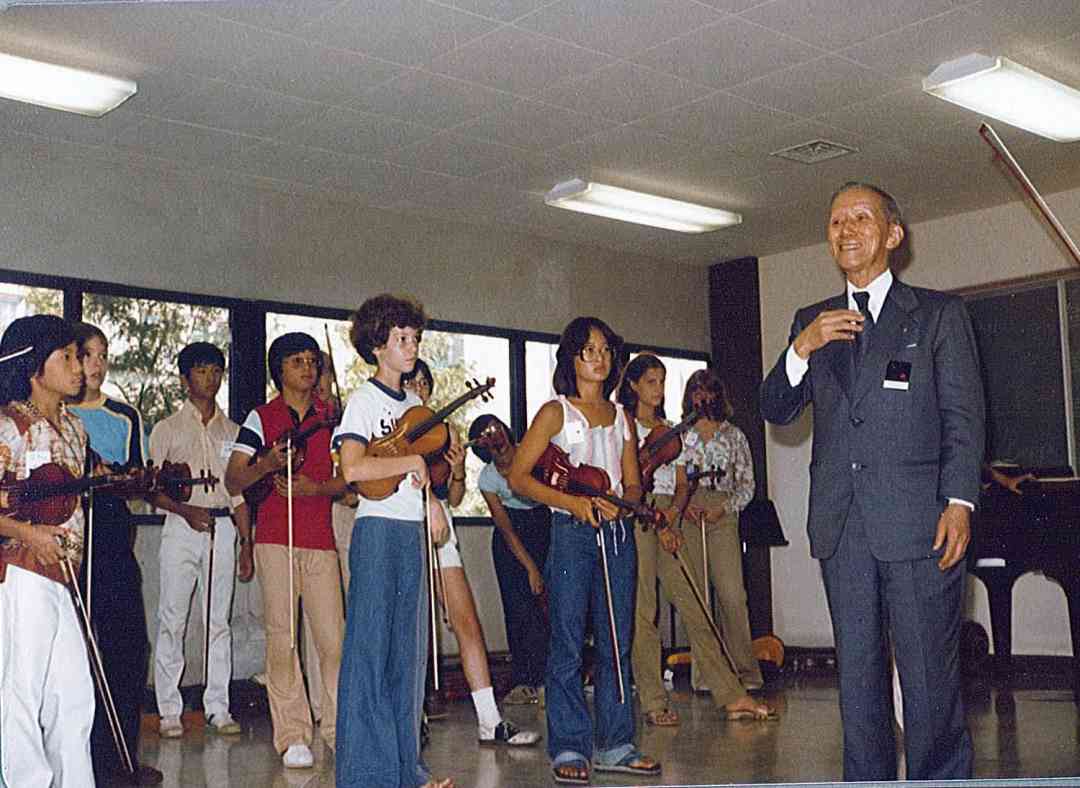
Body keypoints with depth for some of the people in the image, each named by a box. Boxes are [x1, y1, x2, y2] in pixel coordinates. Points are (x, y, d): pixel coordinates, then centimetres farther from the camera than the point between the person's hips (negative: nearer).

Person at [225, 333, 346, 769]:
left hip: (320, 539, 2)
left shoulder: (331, 417, 12)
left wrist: (315, 487, -9)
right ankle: (292, 736, 5)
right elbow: (232, 482, 0)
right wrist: (265, 464, -19)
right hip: (275, 539, -2)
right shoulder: (260, 417, 6)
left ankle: (337, 727, 9)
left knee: (332, 635, -4)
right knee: (282, 636, -2)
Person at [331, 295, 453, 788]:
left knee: (409, 650, 10)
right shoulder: (365, 400, -7)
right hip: (378, 530, -8)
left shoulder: (414, 404, 17)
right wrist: (411, 461, -14)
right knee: (371, 646, -5)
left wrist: (432, 502, 8)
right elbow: (353, 469, -21)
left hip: (413, 532, 8)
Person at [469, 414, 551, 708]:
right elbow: (506, 529, -10)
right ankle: (521, 680, 3)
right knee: (517, 605, -6)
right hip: (512, 538, 0)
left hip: (545, 525, 0)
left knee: (544, 602, -10)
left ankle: (541, 680, -5)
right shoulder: (487, 478, -8)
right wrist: (531, 567, -15)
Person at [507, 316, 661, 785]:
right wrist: (573, 501, -16)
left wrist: (620, 500, -7)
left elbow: (633, 485, 16)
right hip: (571, 534, -5)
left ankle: (614, 745, 16)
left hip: (616, 533, 5)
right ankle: (569, 749, 4)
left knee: (617, 643, 7)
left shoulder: (619, 416, 15)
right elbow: (518, 477, -5)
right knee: (568, 645, -4)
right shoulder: (556, 412, 1)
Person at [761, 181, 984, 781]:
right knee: (857, 679, 10)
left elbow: (964, 416, 1)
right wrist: (802, 349, -7)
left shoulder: (938, 313, 7)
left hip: (918, 522, -3)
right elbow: (775, 410, 11)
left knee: (930, 679, -1)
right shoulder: (811, 321, 17)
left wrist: (960, 501, -11)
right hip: (842, 528, 4)